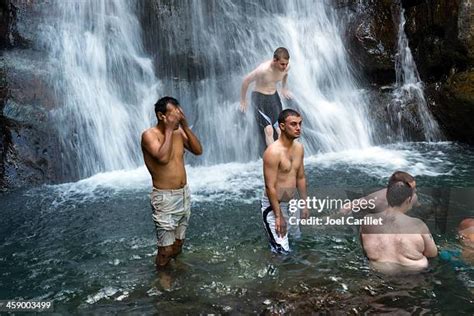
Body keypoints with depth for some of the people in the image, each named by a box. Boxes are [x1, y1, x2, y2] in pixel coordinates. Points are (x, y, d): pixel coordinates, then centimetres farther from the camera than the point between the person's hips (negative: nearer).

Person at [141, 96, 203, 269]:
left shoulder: (179, 132, 4)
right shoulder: (149, 135, -15)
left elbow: (198, 150, -3)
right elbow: (163, 158, -30)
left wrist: (185, 126, -9)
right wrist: (168, 130, -22)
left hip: (184, 193, 7)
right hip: (165, 198, -6)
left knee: (178, 242, 20)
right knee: (166, 249, 0)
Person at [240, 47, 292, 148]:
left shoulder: (286, 67, -12)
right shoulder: (263, 69, -29)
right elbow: (246, 81, -15)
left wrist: (284, 89, 27)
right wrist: (243, 101, -4)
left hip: (274, 96, 5)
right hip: (260, 98, -5)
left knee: (280, 129, -3)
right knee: (269, 130, -16)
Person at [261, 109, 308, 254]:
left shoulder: (299, 148, 2)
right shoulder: (273, 152, -23)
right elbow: (270, 186, -22)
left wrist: (305, 204, 14)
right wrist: (278, 216, -20)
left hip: (291, 203, 8)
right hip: (273, 205, -8)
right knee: (282, 252, -7)